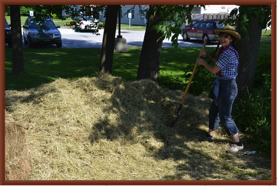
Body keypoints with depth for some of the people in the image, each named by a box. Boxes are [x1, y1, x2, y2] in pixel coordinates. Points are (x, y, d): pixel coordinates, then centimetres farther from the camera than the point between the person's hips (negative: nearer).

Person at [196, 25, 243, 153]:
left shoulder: (228, 53, -24)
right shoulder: (225, 50, 8)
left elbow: (214, 70, -20)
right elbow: (219, 60, 29)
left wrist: (203, 62, -2)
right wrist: (207, 54, 13)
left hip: (228, 87, -10)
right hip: (222, 86, 11)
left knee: (225, 116, -6)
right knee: (214, 109, 21)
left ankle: (238, 143, 3)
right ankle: (210, 135, 38)